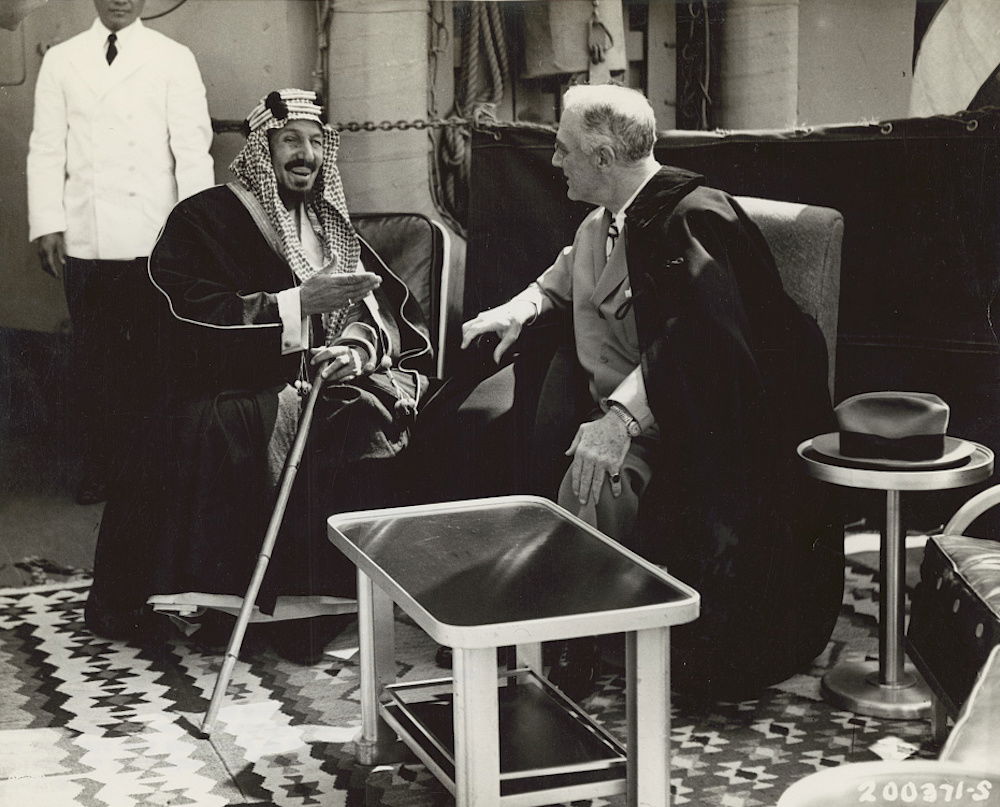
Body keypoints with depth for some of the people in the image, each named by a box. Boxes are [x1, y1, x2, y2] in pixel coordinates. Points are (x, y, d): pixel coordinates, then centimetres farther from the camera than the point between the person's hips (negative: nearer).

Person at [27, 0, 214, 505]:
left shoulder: (173, 60, 5)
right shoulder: (61, 61, 11)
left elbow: (192, 147, -1)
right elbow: (46, 148, 9)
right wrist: (47, 224, -2)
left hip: (154, 237, -2)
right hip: (84, 237, 2)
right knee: (93, 355, 6)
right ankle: (99, 467, 15)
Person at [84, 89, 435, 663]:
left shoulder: (330, 226, 19)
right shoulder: (203, 221, 2)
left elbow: (391, 312, 12)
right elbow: (194, 318, -12)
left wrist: (359, 346, -11)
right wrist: (300, 304, -17)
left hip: (320, 389, 4)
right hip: (225, 400, -4)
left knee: (362, 428, -28)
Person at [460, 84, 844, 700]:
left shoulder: (691, 217, -17)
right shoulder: (602, 222, 12)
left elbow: (696, 335, -33)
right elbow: (566, 279, 36)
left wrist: (620, 418, -43)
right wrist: (521, 309, 15)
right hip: (609, 408, 10)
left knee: (592, 484, -33)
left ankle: (581, 649, -12)